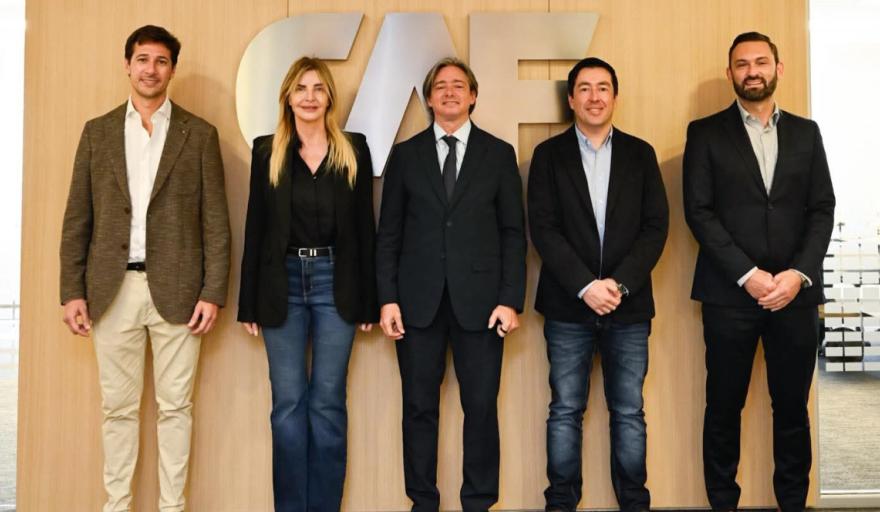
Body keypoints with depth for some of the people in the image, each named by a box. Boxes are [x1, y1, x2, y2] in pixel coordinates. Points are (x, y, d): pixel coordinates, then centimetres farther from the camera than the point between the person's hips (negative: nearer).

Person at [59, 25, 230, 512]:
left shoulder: (199, 134, 4)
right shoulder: (97, 131, 9)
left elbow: (215, 220, 0)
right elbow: (77, 219, 7)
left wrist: (213, 292, -6)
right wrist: (72, 291, 0)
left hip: (176, 288, -1)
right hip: (113, 289, 2)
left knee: (175, 405, 5)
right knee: (118, 406, 9)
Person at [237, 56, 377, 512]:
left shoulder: (354, 150, 4)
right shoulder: (267, 151, 5)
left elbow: (365, 227, 3)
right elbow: (255, 227, 5)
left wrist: (369, 299, -1)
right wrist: (249, 302, 1)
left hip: (335, 283, 0)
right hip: (283, 284, 1)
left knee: (328, 400, 5)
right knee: (288, 401, 5)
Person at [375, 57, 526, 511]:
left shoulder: (498, 153, 7)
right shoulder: (405, 155, 9)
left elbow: (513, 232, 4)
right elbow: (388, 233, 6)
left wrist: (511, 299, -4)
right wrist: (387, 298, -2)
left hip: (478, 299, 0)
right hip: (418, 299, 1)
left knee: (481, 406, 3)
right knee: (419, 407, 6)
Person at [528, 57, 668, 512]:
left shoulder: (640, 154, 9)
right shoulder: (549, 154, 4)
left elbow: (656, 227, 2)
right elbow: (542, 228, -4)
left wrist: (619, 283, -10)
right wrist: (586, 286, -13)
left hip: (629, 305, 1)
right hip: (568, 305, -1)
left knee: (629, 412, 7)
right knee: (565, 410, 5)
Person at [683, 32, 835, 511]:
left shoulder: (805, 132, 13)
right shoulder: (706, 133, 4)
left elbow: (822, 209, 7)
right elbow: (699, 212, -4)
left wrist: (799, 274, -8)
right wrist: (748, 275, -12)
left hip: (796, 292, 2)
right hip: (730, 293, -2)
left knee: (792, 406, 9)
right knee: (724, 407, 5)